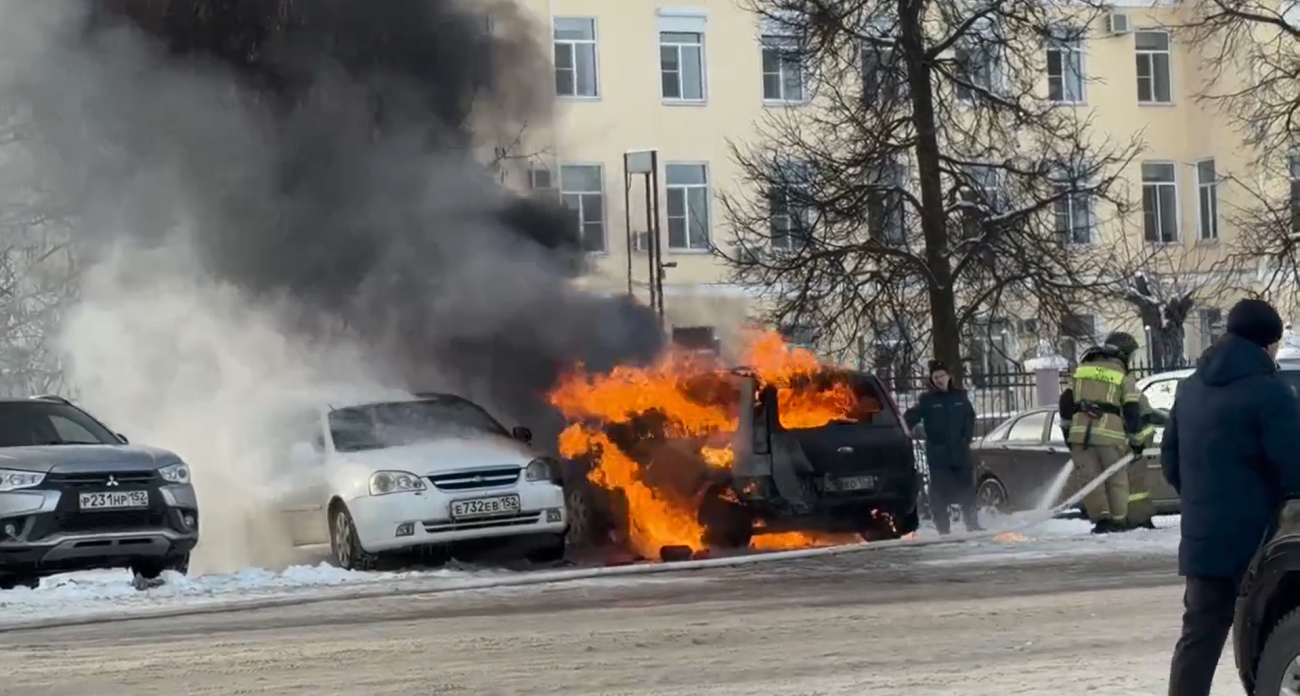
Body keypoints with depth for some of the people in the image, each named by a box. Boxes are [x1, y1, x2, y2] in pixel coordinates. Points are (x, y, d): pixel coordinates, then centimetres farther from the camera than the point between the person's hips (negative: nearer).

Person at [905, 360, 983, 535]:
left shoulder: (960, 396, 8)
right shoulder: (927, 399, -3)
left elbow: (970, 418, 14)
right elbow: (910, 418, -13)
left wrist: (966, 438, 0)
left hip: (960, 453, 3)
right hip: (938, 455, -3)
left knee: (967, 489, 11)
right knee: (939, 494, -3)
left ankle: (973, 525, 22)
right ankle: (943, 530, 2)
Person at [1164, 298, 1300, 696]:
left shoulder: (1191, 388, 11)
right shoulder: (1267, 391, -14)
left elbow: (1170, 460, 18)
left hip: (1202, 537, 7)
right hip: (1255, 538, -7)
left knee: (1199, 637, 10)